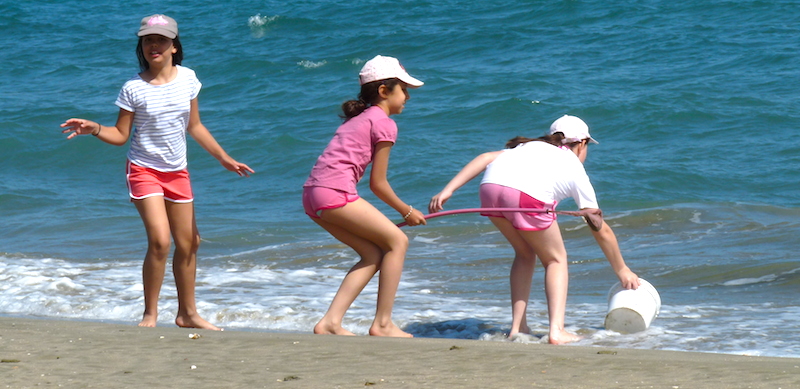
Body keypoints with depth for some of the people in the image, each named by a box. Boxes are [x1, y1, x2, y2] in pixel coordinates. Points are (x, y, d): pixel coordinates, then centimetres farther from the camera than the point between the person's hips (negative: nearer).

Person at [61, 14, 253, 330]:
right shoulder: (134, 89, -11)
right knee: (159, 241, -19)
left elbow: (195, 126, 11)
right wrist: (94, 129, -24)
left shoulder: (187, 78, -1)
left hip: (177, 173, 5)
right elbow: (121, 135, -5)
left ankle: (187, 313, 25)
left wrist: (224, 158, 12)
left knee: (188, 244, 10)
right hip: (144, 171, -5)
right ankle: (150, 314, -6)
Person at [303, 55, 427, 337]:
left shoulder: (357, 118, 26)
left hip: (312, 195, 9)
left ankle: (330, 322, 4)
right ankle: (382, 324, 2)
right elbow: (378, 183, -2)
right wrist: (407, 212, 12)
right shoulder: (384, 123, -2)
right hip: (335, 192, -9)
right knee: (397, 241, 2)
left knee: (374, 254, 13)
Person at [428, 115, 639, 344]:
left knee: (525, 253, 28)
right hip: (528, 197, -4)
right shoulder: (575, 169, 30)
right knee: (555, 259, 20)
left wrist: (448, 190, 14)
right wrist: (622, 270, 45)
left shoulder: (531, 146, 39)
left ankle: (518, 328, 22)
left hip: (490, 188, 4)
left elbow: (486, 158, 20)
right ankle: (556, 331, 5)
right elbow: (602, 231, 34)